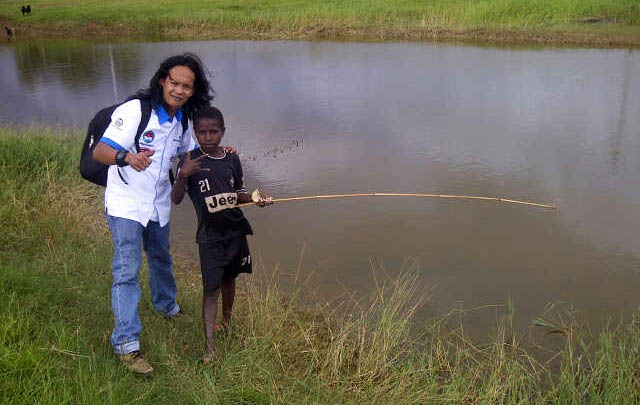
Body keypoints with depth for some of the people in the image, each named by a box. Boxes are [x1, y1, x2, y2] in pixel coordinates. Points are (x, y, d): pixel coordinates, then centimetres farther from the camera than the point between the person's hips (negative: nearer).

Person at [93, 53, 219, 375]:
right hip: (126, 204, -7)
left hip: (158, 204, 7)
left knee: (161, 260, 25)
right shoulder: (134, 110, -20)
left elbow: (190, 152, 21)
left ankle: (167, 306, 49)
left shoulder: (181, 120, 3)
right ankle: (126, 344, -3)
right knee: (127, 270, -10)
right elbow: (99, 152, -26)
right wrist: (127, 157, -46)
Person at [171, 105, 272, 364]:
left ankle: (227, 322, 42)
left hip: (235, 229, 5)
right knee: (211, 289, -6)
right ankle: (209, 347, -2)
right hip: (209, 236, -4)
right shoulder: (191, 162, -9)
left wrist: (254, 198, -4)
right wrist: (183, 176, -32)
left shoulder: (232, 160, 3)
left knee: (229, 278, 19)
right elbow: (176, 200, -14)